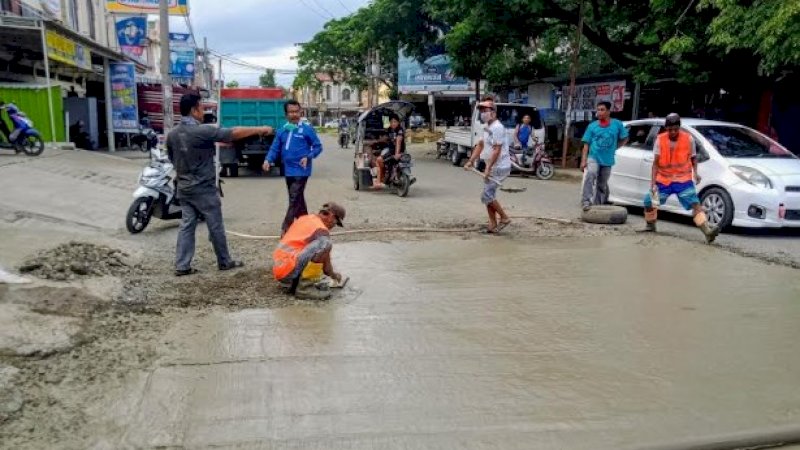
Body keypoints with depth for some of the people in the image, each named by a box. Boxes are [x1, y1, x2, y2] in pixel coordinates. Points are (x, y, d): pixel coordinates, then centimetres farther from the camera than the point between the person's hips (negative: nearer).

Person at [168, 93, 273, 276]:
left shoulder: (172, 134, 3)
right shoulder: (202, 131, -19)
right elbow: (234, 133, -17)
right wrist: (259, 129, -8)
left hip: (184, 188, 7)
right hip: (204, 189, -7)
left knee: (186, 226, 9)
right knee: (216, 227, 6)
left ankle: (182, 265, 7)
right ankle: (225, 262, 18)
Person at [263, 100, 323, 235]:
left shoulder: (307, 129, -5)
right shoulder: (282, 131, 8)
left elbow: (318, 146, -2)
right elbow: (275, 148, 9)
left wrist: (308, 157, -17)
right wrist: (268, 160, -9)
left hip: (301, 171, -6)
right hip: (288, 171, 6)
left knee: (294, 200, -9)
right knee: (298, 199, 15)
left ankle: (286, 228, -9)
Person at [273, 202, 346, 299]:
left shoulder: (304, 218, 18)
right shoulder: (322, 230, -8)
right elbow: (326, 269, -5)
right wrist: (334, 275, 19)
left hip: (277, 269, 9)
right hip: (288, 271, -9)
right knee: (325, 243, -20)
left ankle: (291, 283, 13)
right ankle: (303, 286, -14)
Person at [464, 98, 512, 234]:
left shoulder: (497, 128, -19)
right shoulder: (487, 127, 12)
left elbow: (497, 150, -23)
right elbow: (480, 145, 18)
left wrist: (488, 169, -24)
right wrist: (471, 161, 11)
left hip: (499, 167, -10)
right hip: (492, 167, 10)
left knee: (487, 196, -10)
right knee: (489, 195, 11)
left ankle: (504, 218, 5)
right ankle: (493, 225, 18)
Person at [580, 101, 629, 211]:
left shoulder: (617, 124, 1)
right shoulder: (592, 126, 1)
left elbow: (624, 139, 15)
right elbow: (586, 144, 1)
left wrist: (613, 148, 5)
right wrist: (583, 160, -7)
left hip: (608, 161, 2)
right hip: (593, 158, -2)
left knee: (602, 185, 11)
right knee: (590, 175, -30)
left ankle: (598, 205, 27)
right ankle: (586, 201, -30)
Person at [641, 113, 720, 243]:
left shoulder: (689, 139, -7)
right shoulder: (660, 140, -8)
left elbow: (693, 157, 8)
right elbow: (655, 163, -7)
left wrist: (695, 172, -10)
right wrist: (653, 183, -15)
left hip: (683, 180, -2)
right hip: (663, 180, 2)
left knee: (695, 204, -16)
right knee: (649, 201, 5)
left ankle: (708, 232, -25)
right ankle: (650, 226, 31)